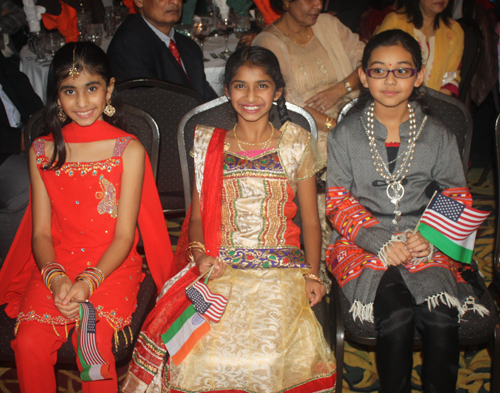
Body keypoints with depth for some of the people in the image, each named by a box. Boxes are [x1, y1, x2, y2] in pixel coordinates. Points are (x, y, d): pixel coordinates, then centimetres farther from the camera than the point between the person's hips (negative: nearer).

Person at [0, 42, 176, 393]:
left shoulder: (129, 150, -3)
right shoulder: (43, 151, 7)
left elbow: (124, 235, -5)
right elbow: (41, 231, 4)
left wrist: (89, 281, -20)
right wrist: (55, 277, -16)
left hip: (112, 266, -2)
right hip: (56, 264, 3)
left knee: (93, 342, -27)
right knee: (30, 343, -20)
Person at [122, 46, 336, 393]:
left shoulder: (295, 142, 11)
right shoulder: (209, 143, 14)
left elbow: (311, 221, 12)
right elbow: (197, 215, 16)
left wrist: (313, 274, -3)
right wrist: (200, 254, -5)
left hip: (281, 269, -1)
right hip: (220, 268, 1)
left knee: (267, 349, -29)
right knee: (196, 349, -26)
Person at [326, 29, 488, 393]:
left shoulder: (438, 136, 9)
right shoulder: (346, 135, 4)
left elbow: (458, 199, 11)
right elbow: (337, 202, 1)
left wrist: (431, 238, -9)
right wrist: (381, 242, -13)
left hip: (426, 245, 2)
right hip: (364, 245, -1)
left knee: (442, 318, -25)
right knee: (397, 315, -27)